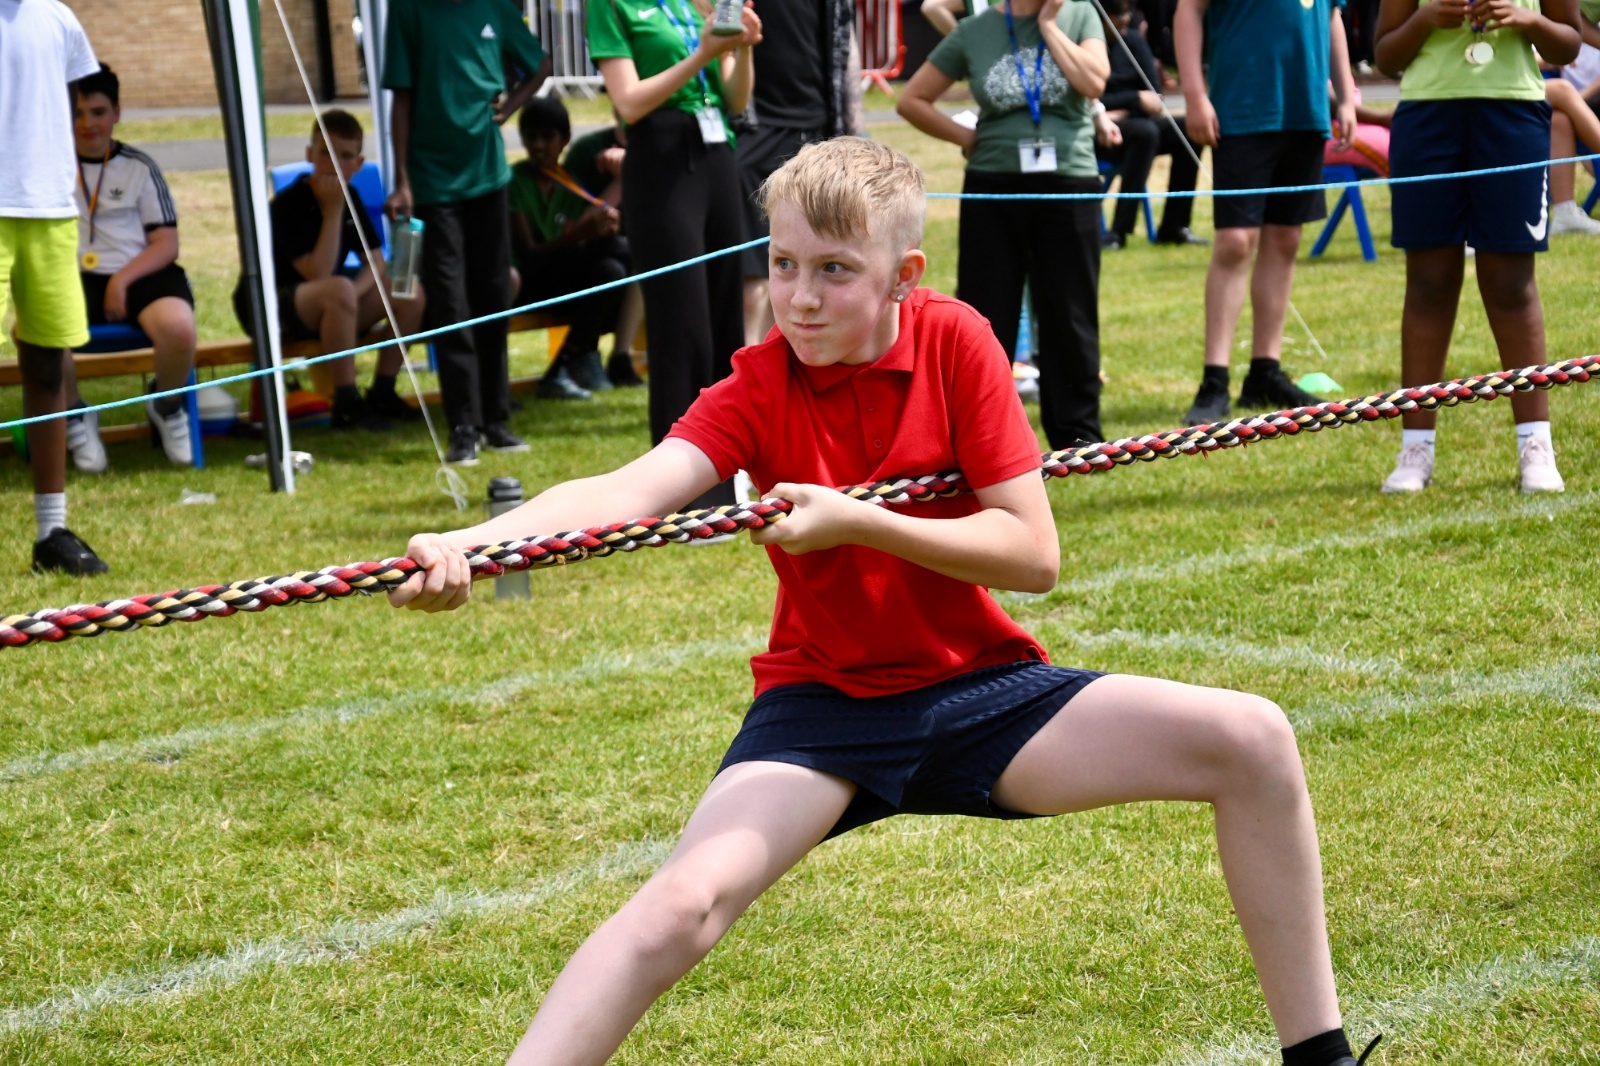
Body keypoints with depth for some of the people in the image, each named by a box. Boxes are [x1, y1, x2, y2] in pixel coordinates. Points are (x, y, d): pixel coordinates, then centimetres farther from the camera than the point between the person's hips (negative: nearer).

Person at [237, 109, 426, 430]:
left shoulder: (350, 197, 4)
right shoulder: (289, 204, -20)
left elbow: (376, 262, 4)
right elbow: (319, 275, -27)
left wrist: (353, 294, -18)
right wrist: (332, 211, -26)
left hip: (324, 308, 8)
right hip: (269, 309, -8)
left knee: (412, 292, -7)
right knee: (338, 290, -39)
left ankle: (382, 392, 1)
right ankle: (347, 404, -29)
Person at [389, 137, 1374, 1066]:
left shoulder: (955, 340, -9)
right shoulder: (758, 389, -11)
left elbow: (1035, 557, -12)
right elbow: (626, 491, -29)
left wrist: (857, 522, -24)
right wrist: (465, 545, -47)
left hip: (982, 687, 2)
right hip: (823, 706, -1)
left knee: (1253, 741, -12)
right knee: (683, 902, -27)